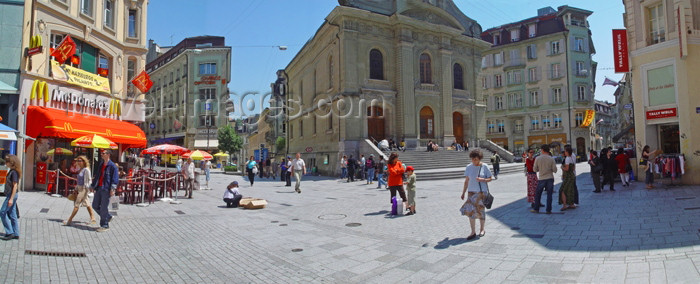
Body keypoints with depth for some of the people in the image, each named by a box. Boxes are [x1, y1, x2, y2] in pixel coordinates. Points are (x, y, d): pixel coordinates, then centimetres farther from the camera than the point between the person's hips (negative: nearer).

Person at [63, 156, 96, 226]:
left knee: (76, 205, -4)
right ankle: (92, 219, 15)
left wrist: (86, 189, -19)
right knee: (87, 204, 11)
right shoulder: (80, 170, 13)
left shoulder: (86, 170, -14)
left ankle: (69, 220, 2)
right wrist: (76, 189, 19)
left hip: (83, 189, -9)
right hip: (79, 188, 9)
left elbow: (87, 181, -16)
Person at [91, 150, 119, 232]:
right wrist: (93, 186, 20)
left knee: (104, 208, -4)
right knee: (95, 205, 12)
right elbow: (96, 176, 22)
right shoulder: (100, 164, 15)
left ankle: (105, 225, 6)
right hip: (98, 188, 8)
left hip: (106, 189, -8)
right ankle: (108, 217, 29)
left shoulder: (112, 166, -9)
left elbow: (115, 178, -14)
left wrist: (113, 189, -21)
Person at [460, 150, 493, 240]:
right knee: (470, 211, -3)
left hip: (482, 192, -2)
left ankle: (482, 229, 26)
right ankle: (473, 232, 4)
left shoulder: (484, 167, -3)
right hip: (471, 192, 2)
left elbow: (490, 178, 2)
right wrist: (463, 193, 6)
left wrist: (483, 179, -18)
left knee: (480, 210, 5)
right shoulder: (469, 167, 4)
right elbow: (466, 181, 8)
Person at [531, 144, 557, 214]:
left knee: (538, 194, 12)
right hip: (550, 178, 1)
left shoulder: (537, 158, -6)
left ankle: (536, 209, 15)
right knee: (549, 195, 6)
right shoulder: (551, 159, -5)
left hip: (541, 179, -1)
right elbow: (555, 170, -4)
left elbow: (535, 169, 0)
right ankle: (548, 210, 8)